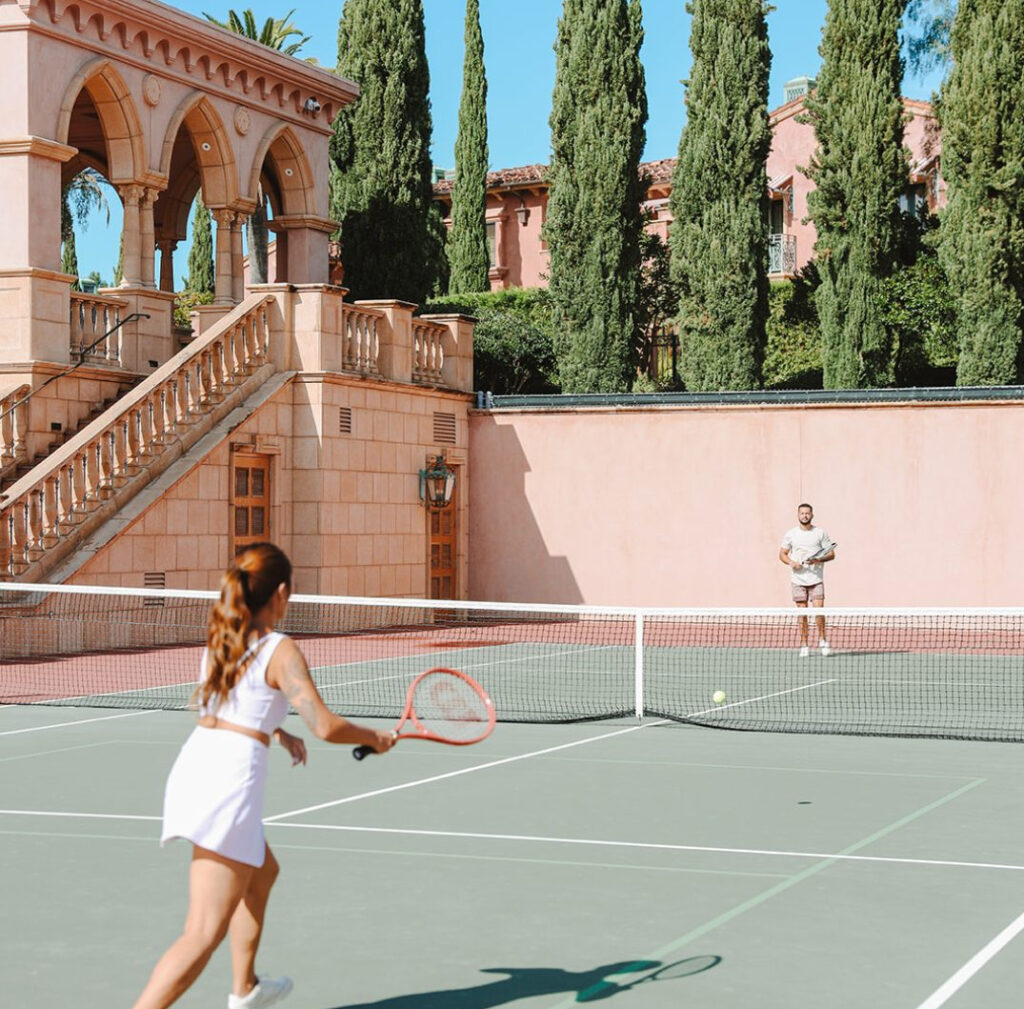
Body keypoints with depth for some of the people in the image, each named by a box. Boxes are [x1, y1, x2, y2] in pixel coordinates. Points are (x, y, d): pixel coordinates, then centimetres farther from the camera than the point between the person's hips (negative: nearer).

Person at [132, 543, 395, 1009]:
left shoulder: (219, 640, 13)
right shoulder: (280, 651, -10)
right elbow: (326, 726, -15)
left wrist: (278, 733, 33)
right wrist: (373, 737, 3)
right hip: (230, 782, -9)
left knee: (262, 871, 34)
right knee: (203, 935, -9)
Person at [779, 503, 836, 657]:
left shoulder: (821, 533, 3)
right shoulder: (790, 534, 6)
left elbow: (831, 554, 4)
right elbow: (782, 554, 13)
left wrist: (819, 559, -15)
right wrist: (791, 562, -8)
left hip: (816, 579, -1)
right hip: (798, 579, 1)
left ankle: (822, 641, 6)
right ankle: (804, 645, 8)